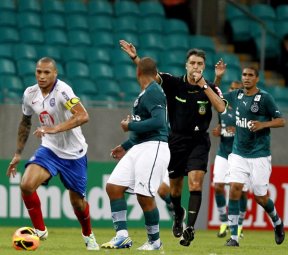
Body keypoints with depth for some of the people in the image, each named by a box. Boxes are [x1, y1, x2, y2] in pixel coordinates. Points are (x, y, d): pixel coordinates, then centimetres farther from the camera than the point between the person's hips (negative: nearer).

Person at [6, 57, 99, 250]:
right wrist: (18, 153, 14)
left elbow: (83, 116, -36)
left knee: (77, 201, 8)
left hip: (73, 153, -4)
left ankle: (88, 235, 38)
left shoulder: (62, 91, -22)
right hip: (49, 149, 4)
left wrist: (55, 128, -44)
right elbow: (25, 123, 14)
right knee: (26, 185, -20)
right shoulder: (30, 94, -3)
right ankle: (40, 230, -1)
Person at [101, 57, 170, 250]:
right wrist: (126, 146, 29)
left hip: (153, 148, -10)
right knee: (113, 186, 1)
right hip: (138, 148, 10)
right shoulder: (145, 93, 20)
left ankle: (155, 240, 8)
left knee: (144, 196, -10)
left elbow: (158, 122, -23)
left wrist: (130, 126, -13)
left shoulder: (153, 92, -10)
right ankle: (122, 236, 1)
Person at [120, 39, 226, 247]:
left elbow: (221, 108, -21)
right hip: (177, 140, 1)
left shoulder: (210, 88, -4)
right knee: (175, 187, 11)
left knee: (195, 181, -19)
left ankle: (190, 227, -20)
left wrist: (203, 85, -22)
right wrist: (135, 58, -31)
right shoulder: (175, 84, -4)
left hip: (199, 141, -1)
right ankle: (178, 214, 42)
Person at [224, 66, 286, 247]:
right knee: (234, 189, -13)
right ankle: (233, 237, -10)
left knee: (261, 197, 2)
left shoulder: (265, 98, -8)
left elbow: (281, 121, -6)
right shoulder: (236, 95, 6)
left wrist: (263, 124, -23)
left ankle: (277, 222, 34)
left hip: (259, 156, -4)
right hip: (238, 154, 4)